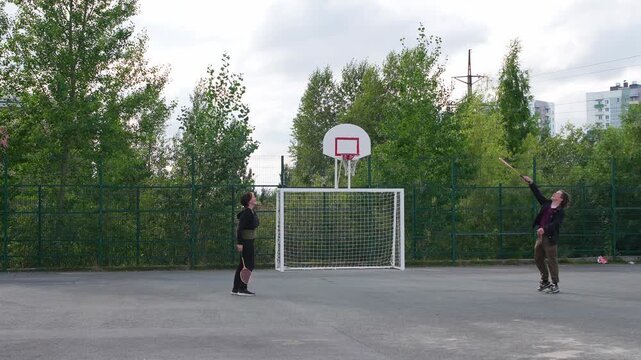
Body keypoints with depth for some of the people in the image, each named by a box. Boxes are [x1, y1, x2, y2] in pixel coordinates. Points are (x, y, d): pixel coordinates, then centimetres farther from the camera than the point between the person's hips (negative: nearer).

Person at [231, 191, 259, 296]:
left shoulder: (252, 212, 11)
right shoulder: (247, 213, -18)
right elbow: (240, 228, -21)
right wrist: (239, 242, -24)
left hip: (249, 241, 10)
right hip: (246, 241, -10)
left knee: (242, 266, 12)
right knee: (249, 265, -5)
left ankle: (235, 289, 16)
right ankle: (242, 289, -1)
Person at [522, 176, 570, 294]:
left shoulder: (560, 211, -10)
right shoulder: (547, 203, 11)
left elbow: (555, 224, -22)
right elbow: (538, 194, 16)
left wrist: (544, 229, -36)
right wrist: (531, 183, 11)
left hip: (550, 237, -8)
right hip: (540, 236, 8)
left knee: (552, 261, -4)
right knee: (538, 259, 15)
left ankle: (555, 285, 3)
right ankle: (545, 282, 29)